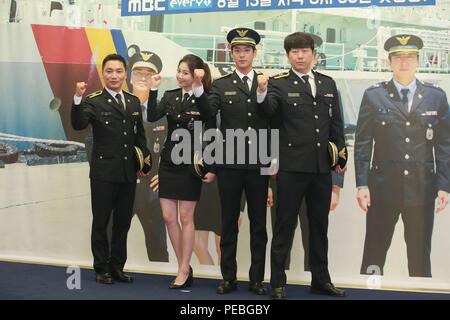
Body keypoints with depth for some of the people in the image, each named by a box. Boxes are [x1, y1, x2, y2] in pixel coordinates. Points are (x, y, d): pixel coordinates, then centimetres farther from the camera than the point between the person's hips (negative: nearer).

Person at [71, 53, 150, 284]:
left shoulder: (134, 102, 11)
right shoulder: (93, 101, -6)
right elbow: (78, 125, -23)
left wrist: (145, 155, 5)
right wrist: (78, 98, -37)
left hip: (129, 173, 5)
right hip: (103, 173, -5)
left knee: (123, 222, 13)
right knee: (101, 222, 6)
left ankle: (117, 267, 26)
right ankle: (101, 268, 20)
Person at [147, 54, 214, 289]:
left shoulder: (205, 100, -8)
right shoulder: (170, 96, 5)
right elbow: (152, 117, -10)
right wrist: (153, 90, -17)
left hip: (191, 164, -5)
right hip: (169, 162, 5)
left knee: (186, 218, 2)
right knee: (169, 218, 6)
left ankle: (184, 272, 14)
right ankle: (184, 268, 20)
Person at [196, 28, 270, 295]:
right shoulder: (221, 85, 6)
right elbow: (208, 113, -13)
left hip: (258, 163, 1)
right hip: (229, 163, 0)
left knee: (258, 223, 7)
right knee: (229, 222, 7)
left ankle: (257, 279, 17)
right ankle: (229, 278, 16)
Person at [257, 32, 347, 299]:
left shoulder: (328, 83, 12)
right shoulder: (280, 83, -2)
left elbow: (336, 122, 14)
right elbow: (269, 109, -22)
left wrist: (341, 155, 10)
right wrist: (262, 92, -42)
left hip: (322, 167, 5)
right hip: (292, 166, -5)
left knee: (320, 224, 14)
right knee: (285, 225, 3)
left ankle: (321, 279, 27)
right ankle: (278, 282, 13)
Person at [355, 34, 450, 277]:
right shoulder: (373, 96, 2)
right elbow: (362, 144, 0)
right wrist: (362, 184, -6)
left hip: (422, 191, 1)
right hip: (383, 189, -1)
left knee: (420, 257, 10)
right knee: (373, 257, 4)